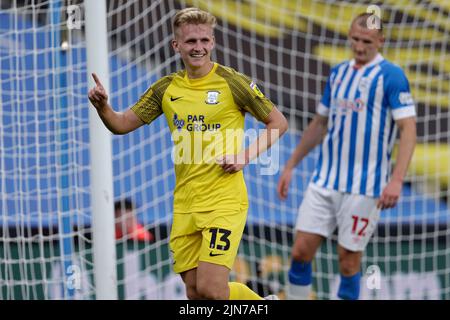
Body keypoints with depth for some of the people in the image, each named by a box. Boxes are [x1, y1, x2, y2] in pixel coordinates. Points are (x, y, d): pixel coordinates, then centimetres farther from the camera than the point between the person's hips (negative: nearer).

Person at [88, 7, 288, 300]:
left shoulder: (233, 82, -4)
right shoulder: (167, 88, 9)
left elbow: (279, 123, 3)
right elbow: (122, 125, 13)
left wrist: (246, 156, -11)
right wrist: (102, 106, -9)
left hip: (224, 201, -5)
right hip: (184, 206, 5)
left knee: (210, 289, -16)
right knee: (194, 291, 3)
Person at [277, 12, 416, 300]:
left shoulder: (391, 76, -6)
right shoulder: (338, 73, 13)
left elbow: (408, 129, -12)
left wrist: (396, 180, -23)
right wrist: (291, 165, 20)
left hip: (364, 187, -5)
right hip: (324, 180, 5)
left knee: (349, 259, 0)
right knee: (301, 251, -1)